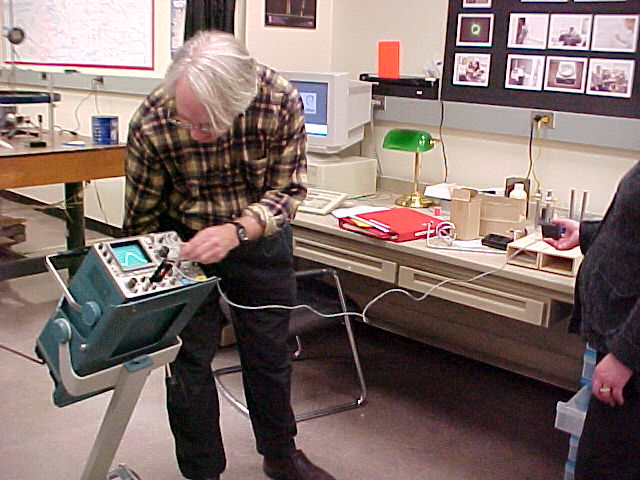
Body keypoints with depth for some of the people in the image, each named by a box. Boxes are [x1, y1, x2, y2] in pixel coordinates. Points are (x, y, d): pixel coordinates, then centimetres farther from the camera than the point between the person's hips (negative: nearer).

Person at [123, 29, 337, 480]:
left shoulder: (279, 100, -27)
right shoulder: (151, 122, -26)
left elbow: (289, 189, -16)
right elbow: (142, 216, -13)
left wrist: (237, 231, -33)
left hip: (261, 236, 1)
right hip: (185, 240, -1)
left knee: (270, 352, 13)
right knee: (189, 360, 1)